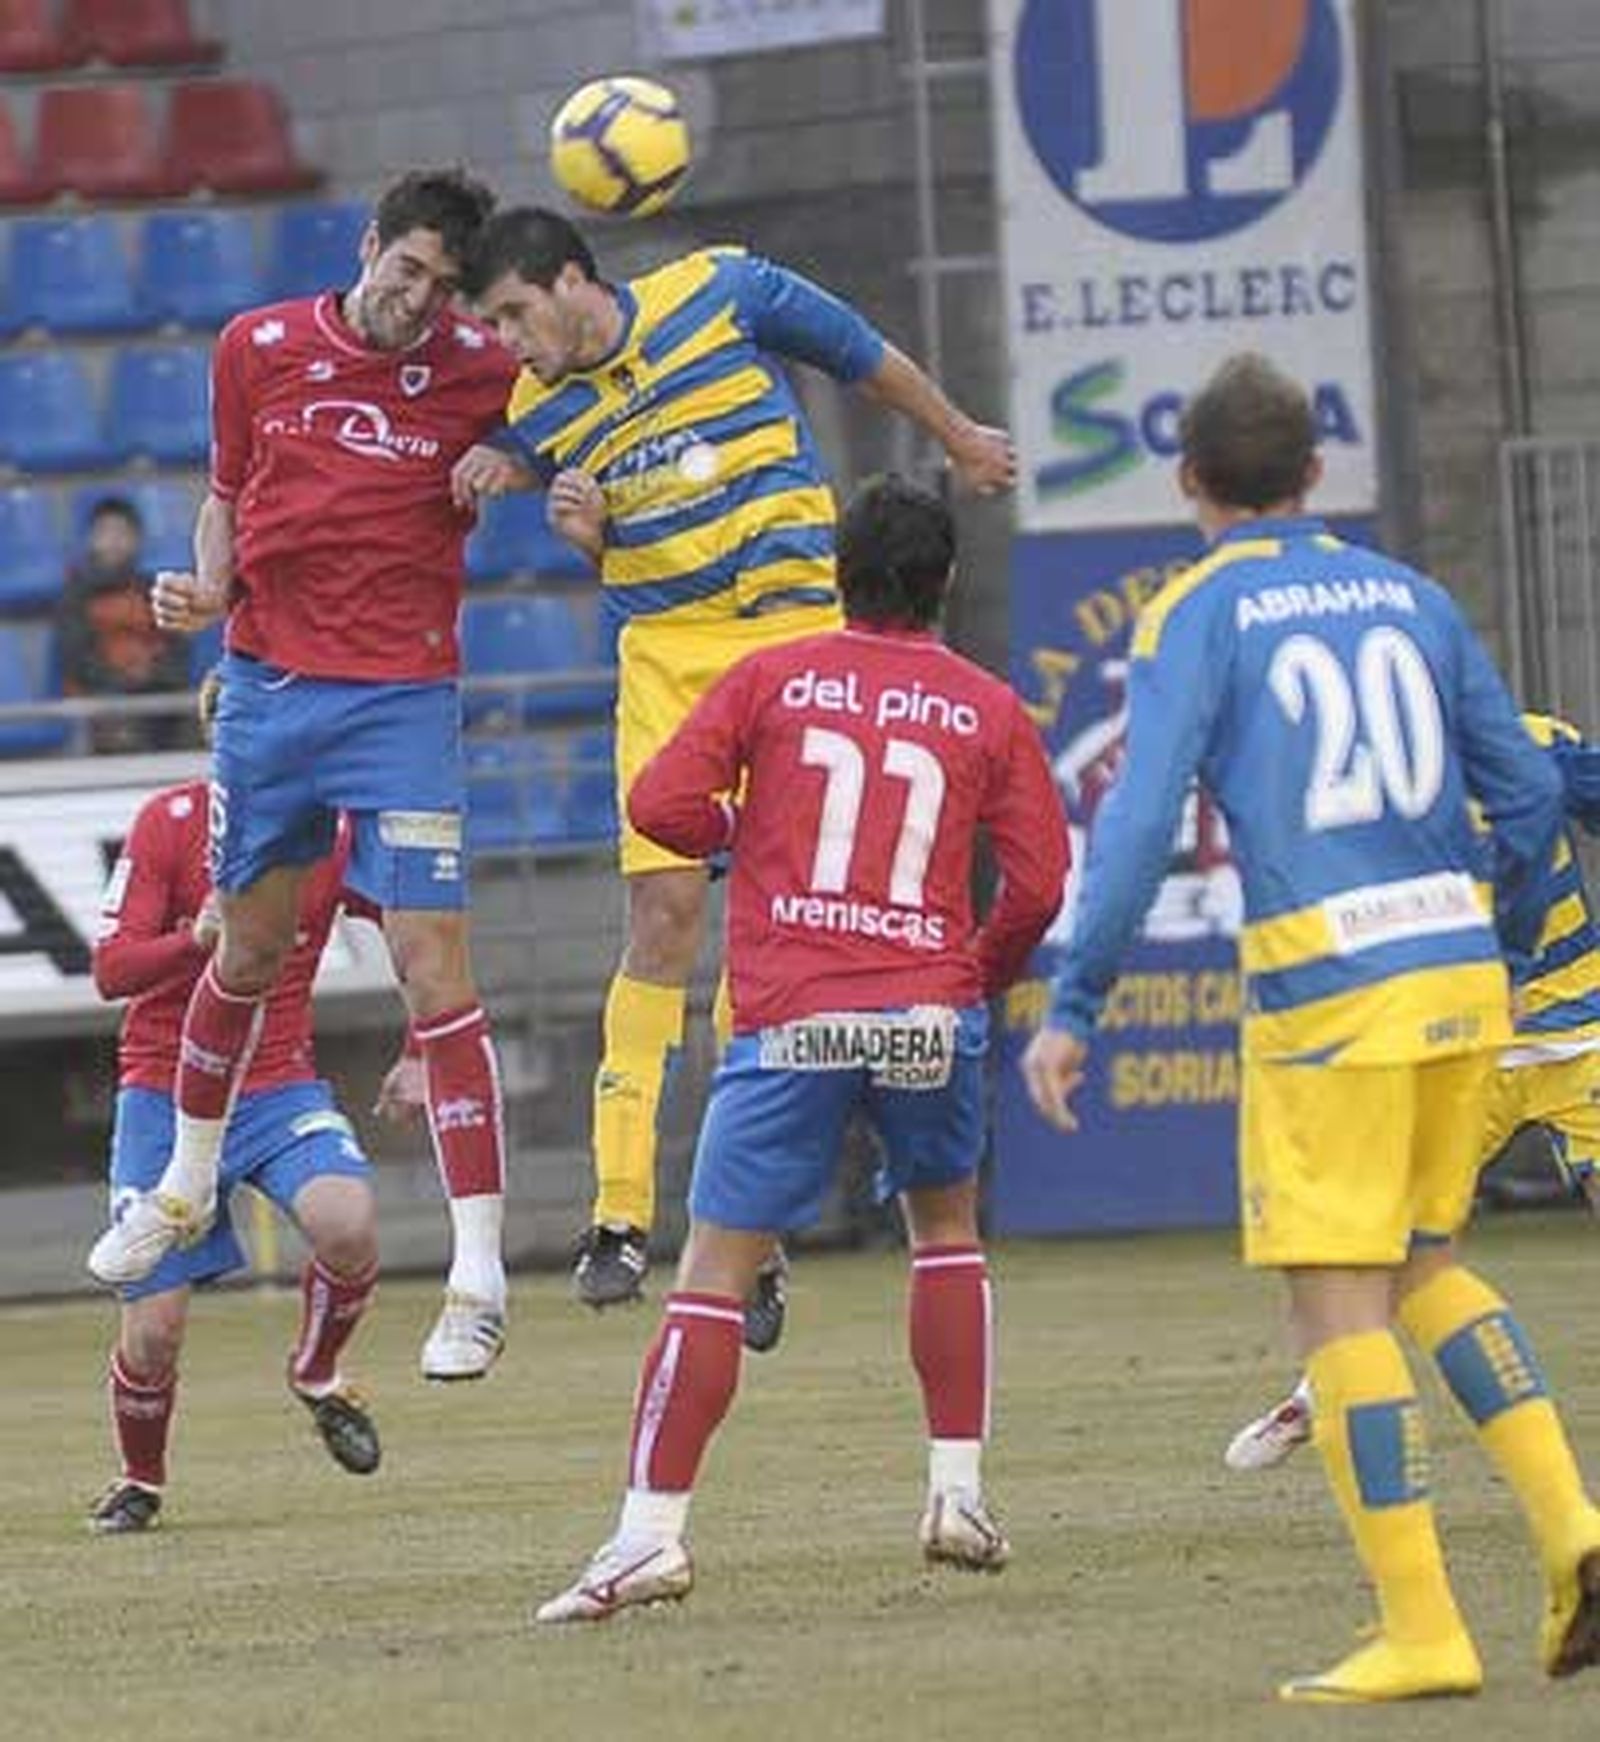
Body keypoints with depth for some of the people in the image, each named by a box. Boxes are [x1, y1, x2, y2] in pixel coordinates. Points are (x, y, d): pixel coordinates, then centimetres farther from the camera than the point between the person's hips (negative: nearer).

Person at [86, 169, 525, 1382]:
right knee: (250, 946, 17)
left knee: (434, 964, -11)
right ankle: (187, 1188, 41)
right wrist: (207, 593, -3)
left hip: (403, 698, -3)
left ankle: (481, 1278, -10)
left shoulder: (481, 372, -6)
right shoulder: (258, 350, 2)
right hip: (266, 682, 3)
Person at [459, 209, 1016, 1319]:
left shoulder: (723, 293, -4)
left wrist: (960, 439, 25)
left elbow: (861, 354, 12)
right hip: (664, 654, 1)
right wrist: (585, 530, -8)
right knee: (664, 912, -10)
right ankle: (621, 1213, -10)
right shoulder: (537, 414, 3)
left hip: (793, 632, -1)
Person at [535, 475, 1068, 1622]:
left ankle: (653, 1529, -8)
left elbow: (662, 806, -2)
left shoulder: (773, 678, 5)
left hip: (789, 1019, -2)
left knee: (716, 1268, 0)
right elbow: (1039, 882, 3)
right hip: (931, 1011, 2)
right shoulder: (988, 710, 8)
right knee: (947, 1226, 25)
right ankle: (960, 1493, 18)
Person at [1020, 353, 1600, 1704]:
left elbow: (1141, 819, -11)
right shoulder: (1408, 598, 14)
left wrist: (1073, 1011, -8)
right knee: (1424, 1264, 20)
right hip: (1458, 971, 6)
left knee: (1338, 1300, -1)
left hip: (1326, 987, -5)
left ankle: (1421, 1632, -4)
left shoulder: (1198, 617, -1)